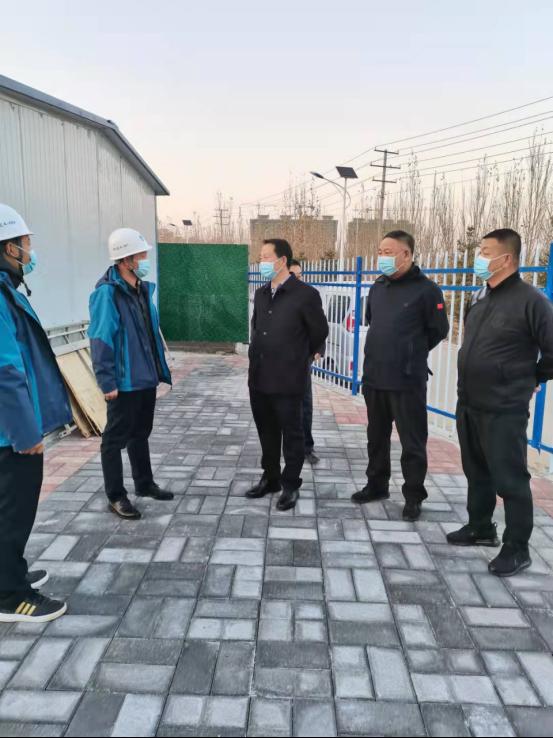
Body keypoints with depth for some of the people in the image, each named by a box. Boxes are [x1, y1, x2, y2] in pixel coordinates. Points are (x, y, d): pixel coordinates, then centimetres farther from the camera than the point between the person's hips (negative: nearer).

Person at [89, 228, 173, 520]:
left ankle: (144, 484, 35)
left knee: (141, 433, 20)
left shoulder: (143, 288, 9)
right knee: (116, 438, 4)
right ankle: (116, 496, 16)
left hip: (146, 377, 8)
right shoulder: (107, 292, -16)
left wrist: (160, 368, 15)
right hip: (124, 382, -8)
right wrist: (107, 382, -22)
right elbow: (100, 340, -19)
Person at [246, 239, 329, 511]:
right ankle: (270, 478, 32)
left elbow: (319, 332, -1)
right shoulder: (260, 294, 10)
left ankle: (291, 485, 21)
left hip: (288, 380, -6)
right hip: (258, 378, 6)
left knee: (291, 434, 7)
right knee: (266, 432, 16)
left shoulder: (305, 294, -11)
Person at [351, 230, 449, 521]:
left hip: (407, 380, -6)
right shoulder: (377, 287, 10)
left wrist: (412, 353, 7)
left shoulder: (426, 289, -10)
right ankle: (377, 484, 34)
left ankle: (413, 496, 18)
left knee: (412, 442, 4)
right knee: (377, 436, 17)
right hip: (374, 377, 7)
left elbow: (438, 330, -4)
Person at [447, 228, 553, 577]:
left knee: (510, 480, 3)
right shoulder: (481, 297, 10)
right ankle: (481, 528, 36)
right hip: (469, 405, 8)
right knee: (477, 472, 19)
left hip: (504, 410, -8)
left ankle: (517, 548, 18)